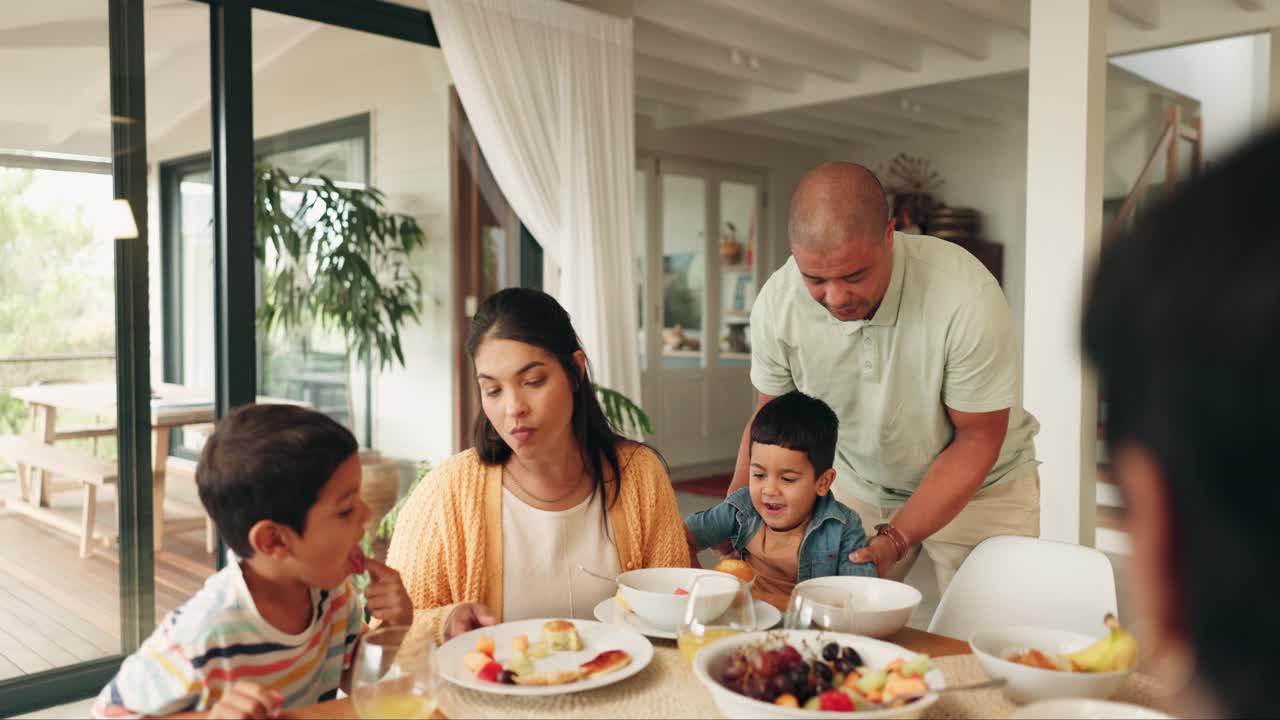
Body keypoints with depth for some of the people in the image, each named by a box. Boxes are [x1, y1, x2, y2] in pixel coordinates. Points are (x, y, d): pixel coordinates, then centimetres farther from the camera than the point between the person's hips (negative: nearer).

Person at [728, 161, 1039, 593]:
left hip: (978, 488, -2)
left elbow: (977, 440, -20)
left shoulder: (967, 296, -31)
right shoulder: (776, 303, -21)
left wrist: (894, 540, -27)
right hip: (858, 485, 2)